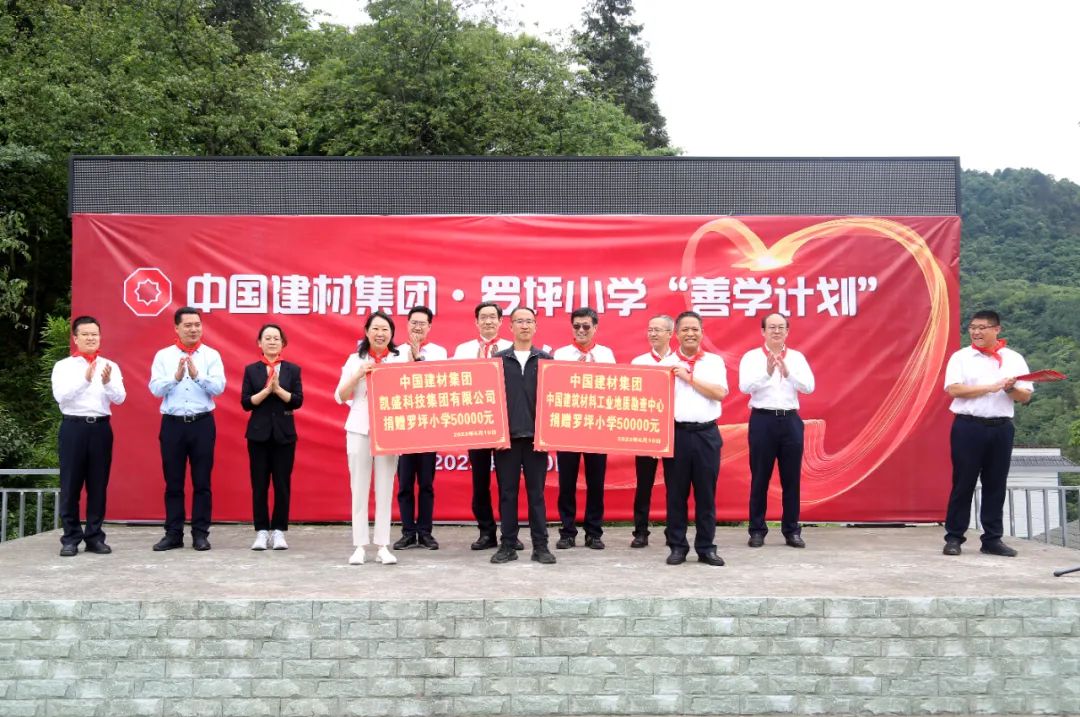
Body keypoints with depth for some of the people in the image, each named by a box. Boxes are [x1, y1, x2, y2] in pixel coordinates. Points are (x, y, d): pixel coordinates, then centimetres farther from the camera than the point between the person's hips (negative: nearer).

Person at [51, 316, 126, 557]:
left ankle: (95, 537, 14)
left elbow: (120, 398, -2)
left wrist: (107, 382, -22)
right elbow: (60, 396, -11)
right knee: (70, 485, 1)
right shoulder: (63, 366, 3)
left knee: (98, 485, 5)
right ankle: (70, 538, 9)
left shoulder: (110, 366, 8)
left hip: (101, 427, 2)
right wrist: (85, 379, -24)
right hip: (73, 427, -2)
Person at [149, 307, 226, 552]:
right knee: (173, 483, 7)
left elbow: (219, 387, -8)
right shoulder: (163, 356, 5)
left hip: (202, 423, -1)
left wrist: (197, 375, -22)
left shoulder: (212, 355, 3)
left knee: (201, 482, 4)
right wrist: (176, 377, -20)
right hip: (172, 424, 1)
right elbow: (155, 388, -4)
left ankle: (200, 533, 11)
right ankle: (173, 534, 15)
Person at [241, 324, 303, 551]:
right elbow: (245, 403, -3)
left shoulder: (292, 370, 5)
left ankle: (279, 531, 10)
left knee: (282, 484, 1)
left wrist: (278, 389, -15)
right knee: (259, 484, 1)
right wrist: (267, 390, -15)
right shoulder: (251, 370, 5)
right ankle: (261, 531, 9)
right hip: (258, 433, 0)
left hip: (284, 434, 0)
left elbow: (298, 401, -4)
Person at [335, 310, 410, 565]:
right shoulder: (355, 360, 7)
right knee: (359, 488, 2)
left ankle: (383, 546, 8)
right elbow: (340, 397, 4)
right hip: (359, 429, 0)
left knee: (385, 488, 3)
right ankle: (359, 546, 6)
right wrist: (359, 375, -9)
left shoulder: (402, 358, 5)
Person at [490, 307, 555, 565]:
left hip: (536, 435, 0)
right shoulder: (498, 359, 6)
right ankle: (508, 545, 12)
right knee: (507, 492, 5)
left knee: (536, 492, 4)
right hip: (506, 435, 0)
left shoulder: (546, 359, 7)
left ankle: (540, 546, 10)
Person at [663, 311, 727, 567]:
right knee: (676, 493, 4)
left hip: (706, 433, 1)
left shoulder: (714, 361, 8)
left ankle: (706, 547, 14)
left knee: (706, 493, 5)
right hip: (676, 432, 0)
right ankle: (677, 546, 13)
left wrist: (689, 378, -7)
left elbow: (719, 393, -5)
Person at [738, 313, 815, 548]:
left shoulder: (797, 358, 8)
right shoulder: (751, 357, 1)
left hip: (790, 420, 2)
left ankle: (792, 530, 16)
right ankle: (757, 530, 11)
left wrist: (788, 373, -20)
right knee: (760, 478, 3)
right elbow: (745, 386, -12)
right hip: (763, 420, -2)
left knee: (791, 478, 7)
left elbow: (809, 386, -4)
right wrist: (767, 373, -27)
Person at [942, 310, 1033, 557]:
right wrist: (991, 387, -14)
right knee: (963, 483, 0)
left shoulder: (1014, 359, 9)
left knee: (996, 484, 7)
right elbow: (953, 389, -11)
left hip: (1001, 428, 3)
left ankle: (992, 539, 15)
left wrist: (1011, 389, -13)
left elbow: (1026, 396, 8)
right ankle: (954, 537, 6)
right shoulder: (961, 357, 2)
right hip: (968, 427, -3)